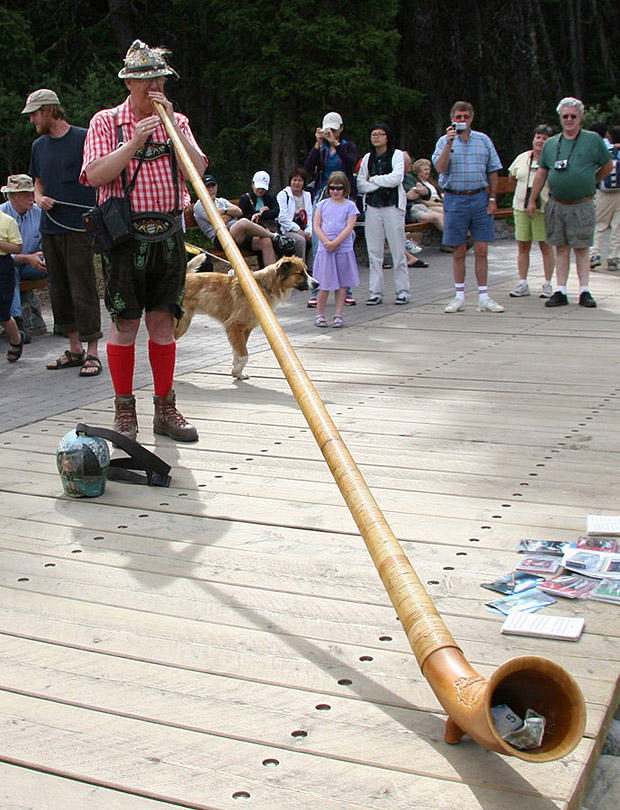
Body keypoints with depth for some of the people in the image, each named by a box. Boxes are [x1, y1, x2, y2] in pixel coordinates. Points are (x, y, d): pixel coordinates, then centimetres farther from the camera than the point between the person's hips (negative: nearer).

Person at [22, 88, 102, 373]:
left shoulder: (83, 138, -4)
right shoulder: (39, 145, 15)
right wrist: (39, 198, 2)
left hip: (79, 227, -7)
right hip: (50, 228, 7)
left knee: (83, 291, -8)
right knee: (59, 290, 10)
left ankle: (92, 353, -3)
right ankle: (74, 349, 19)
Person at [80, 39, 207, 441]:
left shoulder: (177, 121, 13)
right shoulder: (106, 122, 6)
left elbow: (197, 170, -1)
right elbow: (94, 175, -7)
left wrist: (171, 126, -8)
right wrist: (134, 143, -15)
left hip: (169, 236, 2)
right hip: (125, 236, -2)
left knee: (163, 323, 5)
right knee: (126, 325, 0)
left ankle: (165, 408, 14)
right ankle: (124, 411, 12)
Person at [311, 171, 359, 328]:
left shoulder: (350, 206, 2)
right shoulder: (323, 204, 8)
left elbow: (349, 228, -7)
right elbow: (317, 226, 2)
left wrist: (335, 243, -16)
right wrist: (327, 242, -12)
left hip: (344, 249, 0)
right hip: (325, 250, 0)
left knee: (342, 284, 5)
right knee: (324, 284, 0)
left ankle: (338, 315, 12)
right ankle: (320, 314, 13)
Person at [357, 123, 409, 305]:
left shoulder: (397, 155, 2)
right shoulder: (367, 158, 14)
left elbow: (396, 178, -12)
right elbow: (360, 184, 5)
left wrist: (373, 179, -2)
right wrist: (382, 184, -8)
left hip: (392, 206, -4)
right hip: (372, 206, 4)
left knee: (398, 252, -3)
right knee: (374, 252, 2)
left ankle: (403, 291, 3)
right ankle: (375, 293, 6)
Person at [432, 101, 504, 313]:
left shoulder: (483, 140, 9)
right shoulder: (444, 141, 4)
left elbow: (493, 171, 11)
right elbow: (440, 168, -11)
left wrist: (493, 198, 4)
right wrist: (449, 144, -21)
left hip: (480, 198, 1)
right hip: (455, 200, -1)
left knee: (481, 250, 1)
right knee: (458, 251, 4)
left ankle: (483, 297, 6)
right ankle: (459, 297, 13)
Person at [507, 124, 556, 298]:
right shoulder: (522, 158, 10)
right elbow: (512, 177, 23)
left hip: (543, 209, -4)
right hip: (521, 207, 4)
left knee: (546, 246, 0)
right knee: (522, 246, 5)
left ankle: (547, 284, 8)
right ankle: (522, 284, 11)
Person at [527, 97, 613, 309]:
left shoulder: (593, 140, 1)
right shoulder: (551, 143, 9)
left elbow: (607, 167, 10)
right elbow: (541, 173, 13)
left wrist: (588, 184, 12)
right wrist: (532, 200, 11)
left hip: (582, 205, -2)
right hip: (556, 205, 3)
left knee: (582, 249, 1)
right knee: (561, 248, 5)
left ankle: (584, 291, 5)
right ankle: (561, 291, 8)